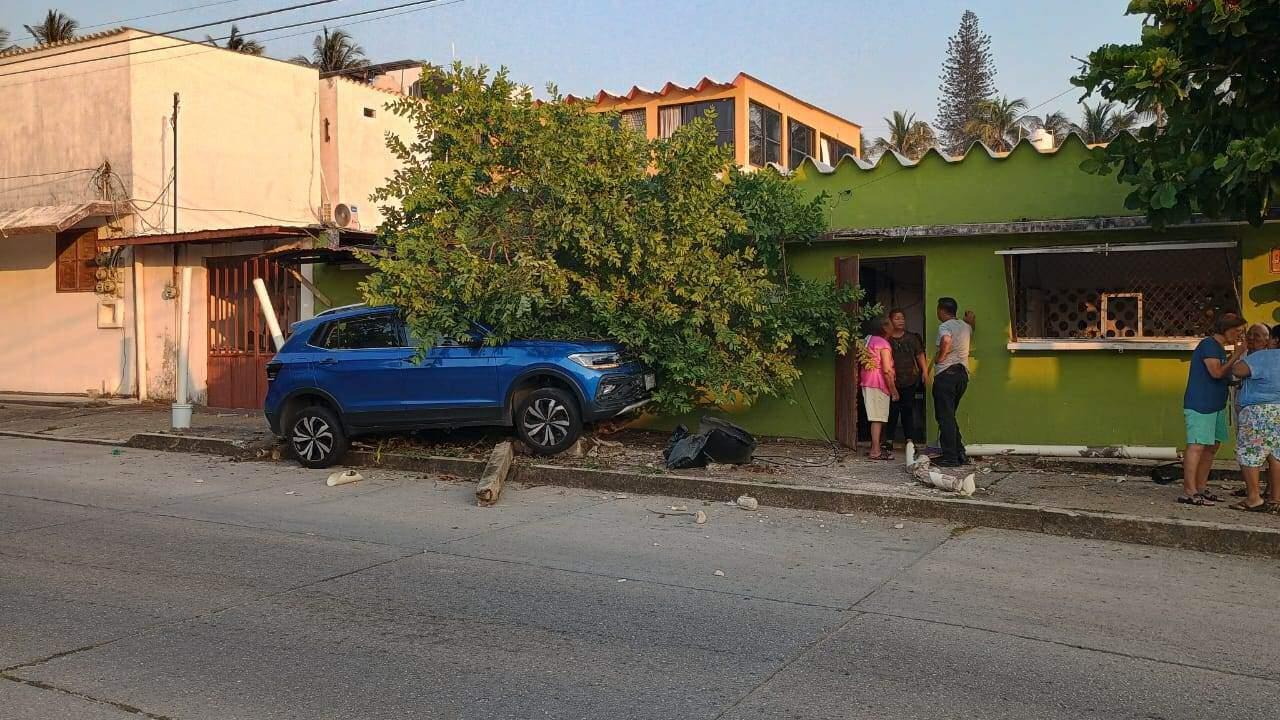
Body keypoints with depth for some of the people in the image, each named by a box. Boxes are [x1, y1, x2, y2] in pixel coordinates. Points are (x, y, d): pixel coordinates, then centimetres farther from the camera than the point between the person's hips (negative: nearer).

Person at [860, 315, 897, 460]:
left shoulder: (869, 340, 14)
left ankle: (875, 448, 18)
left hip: (868, 382, 9)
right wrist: (894, 390, -11)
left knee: (876, 417, 13)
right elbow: (887, 370, -17)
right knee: (878, 417, -6)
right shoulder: (883, 344, -12)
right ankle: (876, 451, -6)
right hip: (879, 383, -9)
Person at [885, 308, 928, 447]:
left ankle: (910, 438, 12)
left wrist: (925, 370, -3)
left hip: (909, 380, 2)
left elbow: (920, 355, 9)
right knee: (892, 410, -3)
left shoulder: (912, 338, 8)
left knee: (908, 410, 6)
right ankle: (889, 439, 5)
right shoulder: (887, 339, 1)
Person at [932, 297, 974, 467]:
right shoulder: (965, 326, 16)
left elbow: (946, 340, -31)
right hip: (963, 373, 8)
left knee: (945, 416, -4)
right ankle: (960, 454, 12)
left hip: (946, 373, -8)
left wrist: (940, 358, -18)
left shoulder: (945, 326, -8)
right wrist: (971, 323, 47)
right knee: (950, 415, 16)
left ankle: (950, 457, -6)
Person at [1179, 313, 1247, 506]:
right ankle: (1188, 492, -14)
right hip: (1199, 406, -10)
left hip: (1215, 406, 10)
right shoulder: (1208, 345, -12)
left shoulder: (1219, 348, 19)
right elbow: (1216, 372, -22)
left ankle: (1201, 488, 17)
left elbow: (1224, 377, 21)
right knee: (1197, 446, -13)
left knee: (1212, 447, 11)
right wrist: (1236, 356, -13)